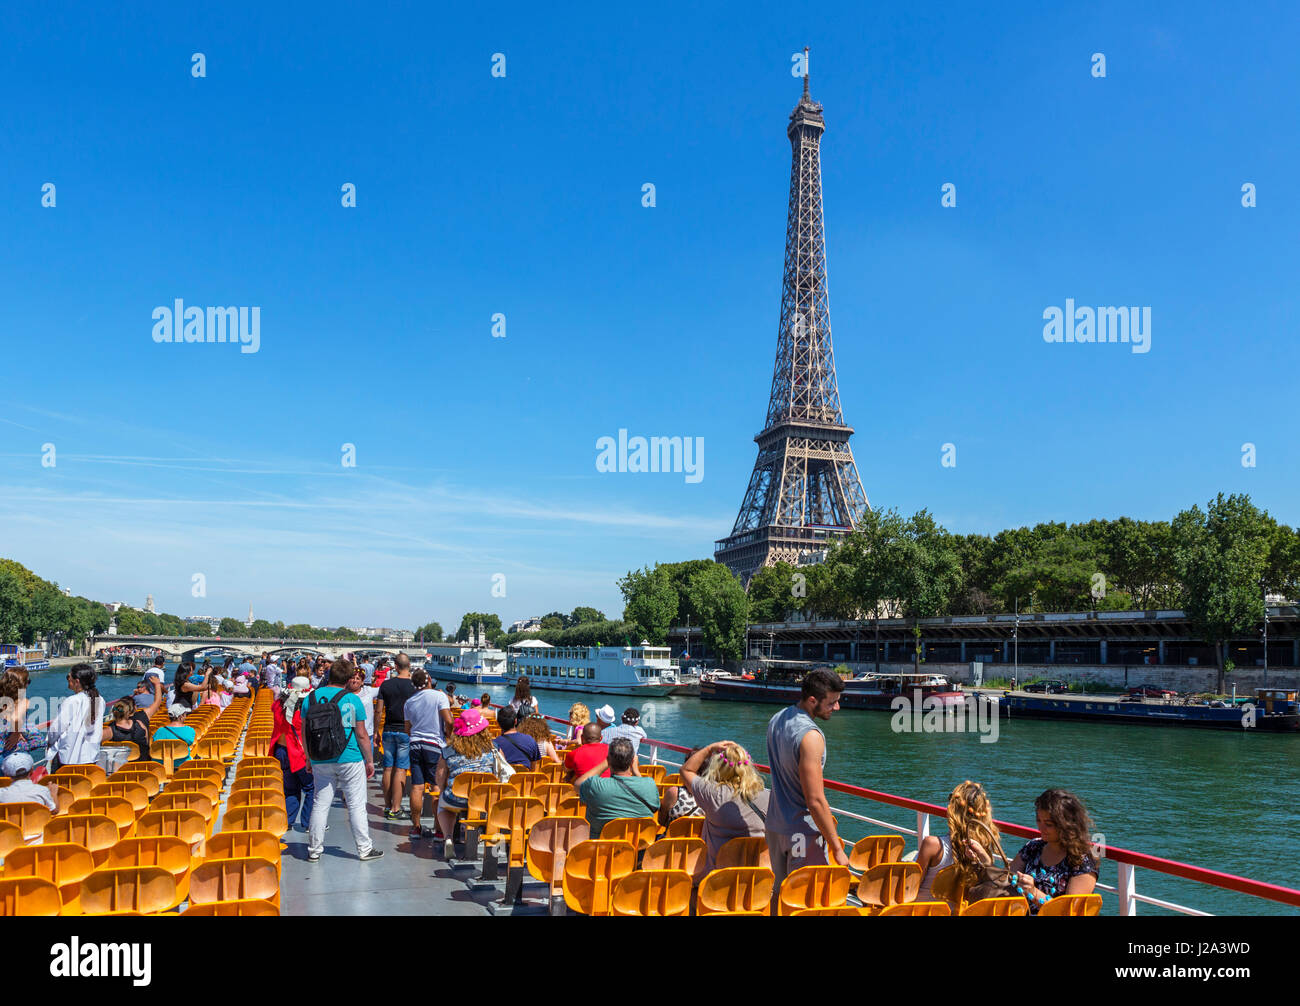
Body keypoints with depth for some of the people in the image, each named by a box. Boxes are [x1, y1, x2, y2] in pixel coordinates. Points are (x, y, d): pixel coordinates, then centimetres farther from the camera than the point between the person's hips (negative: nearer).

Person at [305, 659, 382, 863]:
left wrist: (309, 759, 17)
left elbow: (305, 733, 6)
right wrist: (370, 760, 3)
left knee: (320, 804, 12)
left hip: (321, 761, 3)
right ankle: (364, 849, 9)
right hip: (350, 759, -3)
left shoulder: (311, 698, 2)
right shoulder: (352, 700, -8)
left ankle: (314, 850, 16)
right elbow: (361, 734, -6)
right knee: (356, 805, 4)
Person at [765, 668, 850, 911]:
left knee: (779, 892, 20)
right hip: (803, 831, -8)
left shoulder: (776, 720, 4)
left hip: (775, 824, 8)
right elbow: (815, 801, -25)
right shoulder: (810, 737, -25)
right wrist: (837, 849, -18)